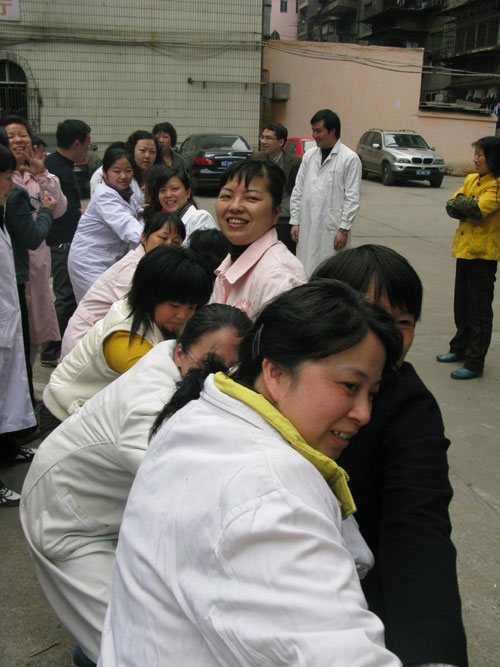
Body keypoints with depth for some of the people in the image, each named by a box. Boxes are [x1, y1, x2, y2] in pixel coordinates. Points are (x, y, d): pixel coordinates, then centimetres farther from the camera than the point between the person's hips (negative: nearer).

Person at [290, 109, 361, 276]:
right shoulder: (309, 156, 11)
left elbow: (352, 198, -6)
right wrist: (295, 221, 7)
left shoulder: (350, 158, -4)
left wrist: (344, 229, -11)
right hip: (307, 227, 5)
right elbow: (298, 191, 14)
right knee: (306, 272, 7)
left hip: (332, 229, -5)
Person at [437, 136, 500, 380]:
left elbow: (478, 209, -25)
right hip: (465, 249, 7)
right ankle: (460, 348, 33)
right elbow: (451, 206, 2)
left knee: (479, 310, 0)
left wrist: (462, 203, -7)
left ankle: (474, 363, 6)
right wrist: (470, 207, -16)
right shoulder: (471, 179, 11)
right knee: (461, 305, 17)